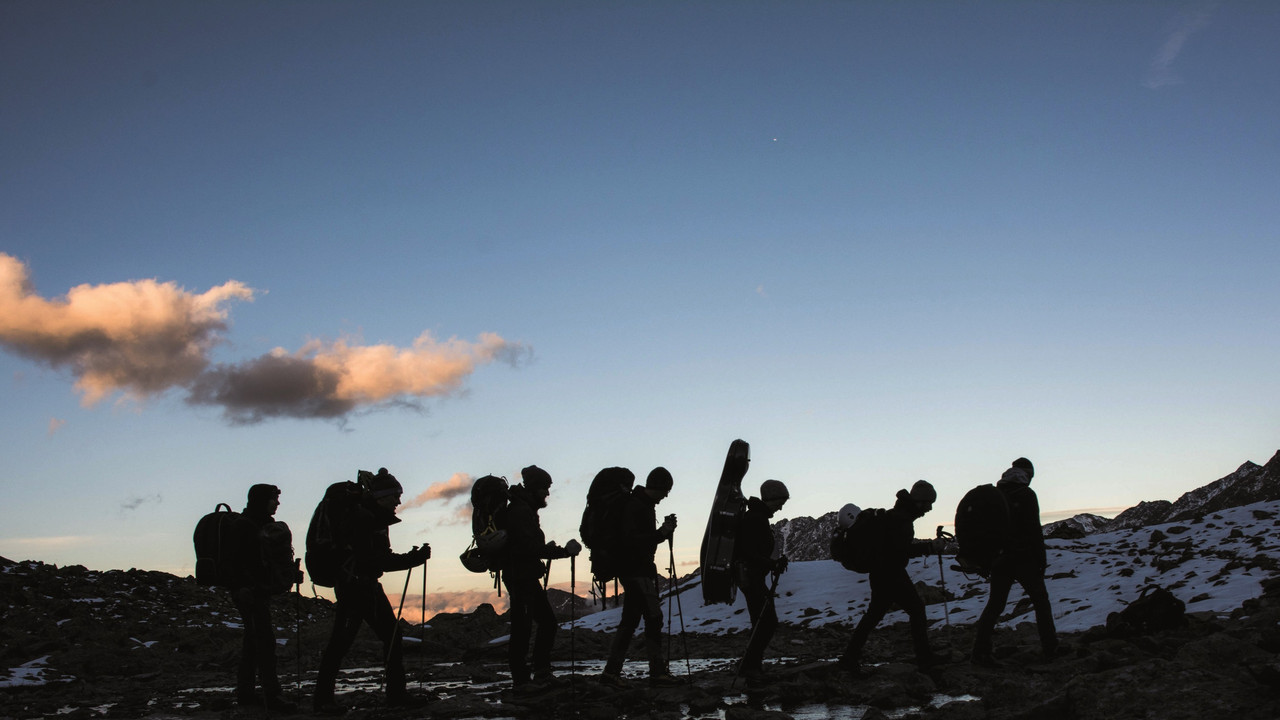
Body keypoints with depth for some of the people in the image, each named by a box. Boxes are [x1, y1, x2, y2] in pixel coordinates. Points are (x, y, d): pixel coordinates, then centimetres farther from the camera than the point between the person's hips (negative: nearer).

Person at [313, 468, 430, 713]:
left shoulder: (379, 518, 13)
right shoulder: (360, 516, -16)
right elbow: (368, 559, -22)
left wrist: (410, 558, 1)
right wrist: (410, 559, -21)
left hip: (370, 585, 9)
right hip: (352, 585, -9)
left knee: (391, 635, 6)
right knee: (341, 640, -7)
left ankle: (396, 693, 11)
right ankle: (322, 699, 1)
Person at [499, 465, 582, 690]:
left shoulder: (525, 509, 17)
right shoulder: (520, 511, -16)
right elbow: (531, 547, -23)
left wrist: (548, 549, 7)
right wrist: (564, 551, -20)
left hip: (528, 577, 11)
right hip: (520, 577, -11)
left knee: (547, 622, 13)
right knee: (522, 628, -6)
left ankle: (542, 672, 18)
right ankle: (521, 679, -1)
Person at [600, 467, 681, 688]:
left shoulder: (645, 506, 17)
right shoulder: (635, 507, -15)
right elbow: (631, 540, -23)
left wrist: (664, 530, 5)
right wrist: (661, 533, -25)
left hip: (640, 569, 10)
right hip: (636, 571, -10)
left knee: (630, 620, 8)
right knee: (653, 618, -11)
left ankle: (612, 671, 8)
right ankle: (658, 672, -10)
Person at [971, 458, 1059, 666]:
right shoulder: (1026, 494, -7)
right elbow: (1034, 529, -12)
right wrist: (1041, 559, -7)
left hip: (999, 560, 4)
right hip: (1024, 558, -4)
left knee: (995, 604, 7)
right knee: (1040, 601, 11)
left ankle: (980, 650, -2)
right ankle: (1050, 648, 12)